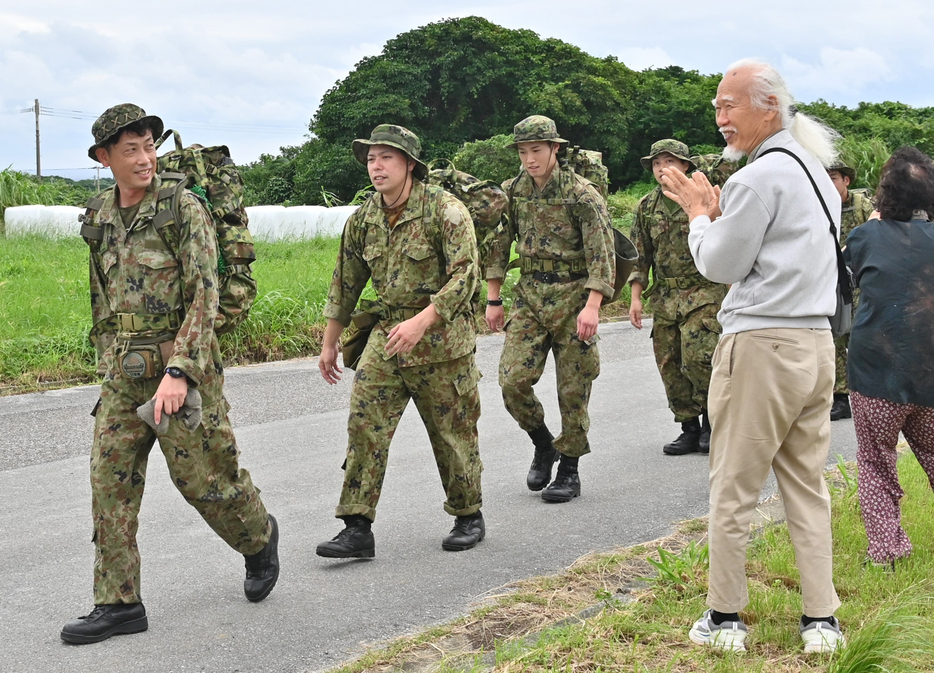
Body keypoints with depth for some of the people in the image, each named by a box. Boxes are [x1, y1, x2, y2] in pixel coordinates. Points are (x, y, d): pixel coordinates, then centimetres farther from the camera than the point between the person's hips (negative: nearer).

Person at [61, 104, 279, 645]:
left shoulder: (185, 210, -10)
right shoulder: (103, 218, 9)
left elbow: (203, 296, -16)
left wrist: (178, 372, -24)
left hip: (180, 364, -5)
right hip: (124, 374, 6)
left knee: (204, 477, 2)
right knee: (111, 479, -1)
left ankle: (260, 539, 32)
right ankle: (120, 604, 5)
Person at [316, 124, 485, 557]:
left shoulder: (445, 210, -13)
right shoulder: (363, 220, 5)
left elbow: (465, 274, -21)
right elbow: (345, 283, 15)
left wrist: (421, 321, -31)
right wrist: (329, 343, 18)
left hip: (442, 337, -5)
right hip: (388, 334, 5)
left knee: (452, 432, 5)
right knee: (364, 423, -7)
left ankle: (468, 517, 26)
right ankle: (357, 530, -5)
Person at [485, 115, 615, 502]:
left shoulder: (582, 194, -8)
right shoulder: (512, 192, 7)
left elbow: (601, 253, -12)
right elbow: (498, 246, 13)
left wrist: (591, 306, -21)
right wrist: (493, 300, 9)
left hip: (573, 299, -4)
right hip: (529, 298, 4)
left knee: (573, 389, 0)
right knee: (512, 381, -8)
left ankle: (569, 470, 13)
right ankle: (543, 444, 18)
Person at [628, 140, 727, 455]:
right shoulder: (647, 206, 10)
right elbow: (639, 255, 13)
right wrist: (636, 297, 7)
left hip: (704, 293, -5)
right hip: (665, 297, 5)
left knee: (697, 357, -16)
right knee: (670, 364, 4)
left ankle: (711, 419, 4)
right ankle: (689, 429, 15)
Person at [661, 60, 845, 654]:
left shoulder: (759, 178, -13)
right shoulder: (817, 172, 16)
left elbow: (719, 264, -7)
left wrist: (699, 213, 9)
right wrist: (714, 210, 17)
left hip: (761, 345, -9)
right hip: (817, 343, 9)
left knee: (733, 489, 2)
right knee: (807, 486, 12)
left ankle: (725, 619, 10)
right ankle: (822, 620, 13)